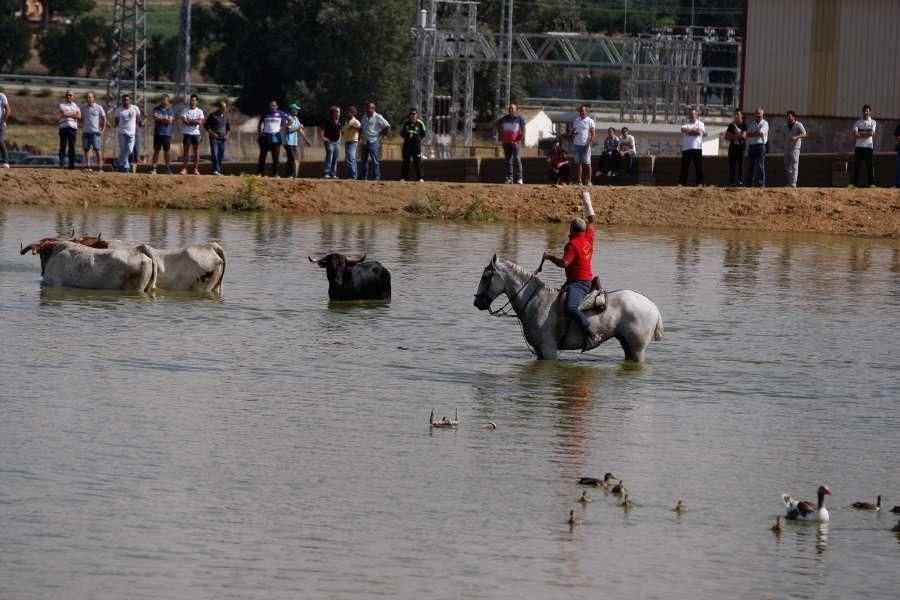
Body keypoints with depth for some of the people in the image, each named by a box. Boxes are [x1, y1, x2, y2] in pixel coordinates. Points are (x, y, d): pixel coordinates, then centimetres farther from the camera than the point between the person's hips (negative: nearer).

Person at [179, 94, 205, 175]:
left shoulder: (200, 111, 6)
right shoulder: (185, 110, 3)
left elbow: (200, 122, -7)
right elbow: (184, 121, -10)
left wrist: (190, 120, -12)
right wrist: (195, 122, -12)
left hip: (196, 133, 1)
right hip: (187, 133, -1)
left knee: (196, 152, 2)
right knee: (185, 151, -2)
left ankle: (196, 169, 7)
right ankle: (184, 169, -1)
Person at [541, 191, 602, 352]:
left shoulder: (572, 245, -14)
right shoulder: (588, 239, 10)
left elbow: (564, 263, -23)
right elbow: (591, 220, 26)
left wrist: (550, 257, -7)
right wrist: (587, 202, 35)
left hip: (578, 283, -10)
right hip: (587, 282, 10)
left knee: (571, 307, -32)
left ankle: (593, 336, -42)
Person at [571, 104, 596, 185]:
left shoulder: (590, 121, -2)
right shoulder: (576, 120, 15)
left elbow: (593, 134, -5)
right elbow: (573, 131, 21)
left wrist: (589, 143, -16)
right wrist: (573, 133, -4)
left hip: (585, 145, -5)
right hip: (577, 144, 5)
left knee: (587, 163, -5)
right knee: (577, 163, 4)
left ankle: (588, 180, -2)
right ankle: (579, 180, 6)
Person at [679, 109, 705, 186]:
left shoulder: (700, 123, 11)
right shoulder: (685, 124, 17)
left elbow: (699, 132, -9)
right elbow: (684, 130, -6)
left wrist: (689, 131, -1)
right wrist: (695, 131, -4)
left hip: (697, 148, -2)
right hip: (686, 148, 2)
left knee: (699, 167, -5)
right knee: (684, 167, 0)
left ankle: (700, 183, -5)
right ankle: (681, 183, 0)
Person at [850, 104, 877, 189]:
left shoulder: (872, 122, 7)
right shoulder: (858, 122, 11)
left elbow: (871, 133, -9)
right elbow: (855, 134, -4)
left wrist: (861, 134, -7)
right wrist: (866, 134, -11)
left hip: (868, 146, -2)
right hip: (859, 146, 2)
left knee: (870, 166, -3)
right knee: (856, 165, -1)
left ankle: (871, 183, -2)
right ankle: (854, 183, 0)